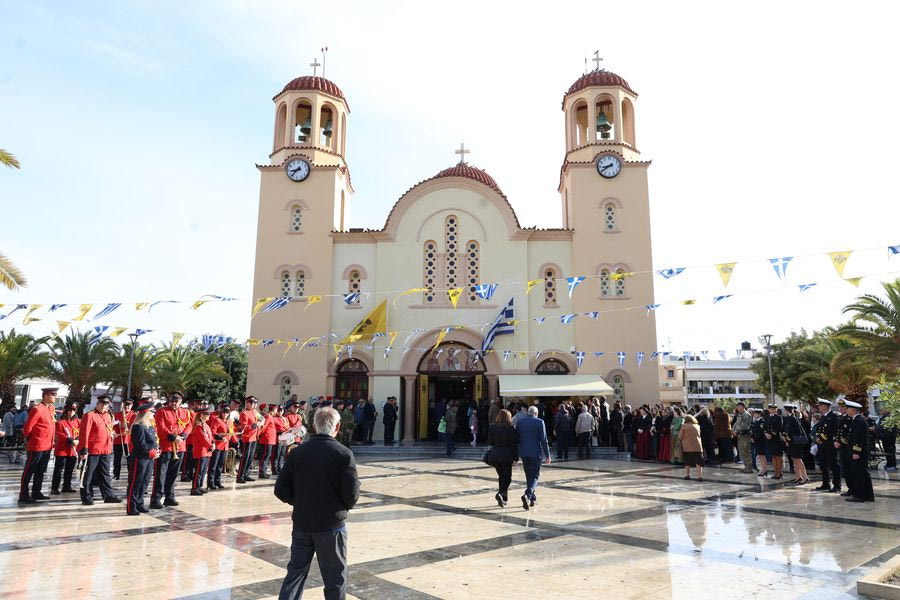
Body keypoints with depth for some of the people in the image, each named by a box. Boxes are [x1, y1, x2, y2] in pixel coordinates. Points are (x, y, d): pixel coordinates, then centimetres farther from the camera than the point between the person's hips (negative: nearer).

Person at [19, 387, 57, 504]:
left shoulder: (51, 408, 10)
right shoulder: (37, 410, -16)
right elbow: (26, 429, -13)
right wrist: (31, 439, 1)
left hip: (47, 446, 8)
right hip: (36, 446, -8)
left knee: (40, 471, 15)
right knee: (29, 471, 0)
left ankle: (36, 493, 25)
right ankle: (23, 496, 5)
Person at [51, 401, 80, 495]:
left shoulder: (77, 422, 8)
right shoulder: (60, 422, -8)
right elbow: (60, 435, -14)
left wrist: (77, 440, -13)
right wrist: (71, 441, -23)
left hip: (73, 450, 6)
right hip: (62, 450, -5)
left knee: (70, 470, 13)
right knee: (59, 470, -2)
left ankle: (67, 487, 23)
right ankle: (54, 488, 6)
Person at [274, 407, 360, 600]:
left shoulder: (297, 452, -3)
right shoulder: (343, 454, -14)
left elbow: (281, 491, -1)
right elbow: (352, 494, -15)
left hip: (301, 523, 4)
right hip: (331, 524, -3)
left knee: (296, 570, 17)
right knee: (335, 577, 11)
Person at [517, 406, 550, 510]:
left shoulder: (520, 421, 3)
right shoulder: (539, 422, -8)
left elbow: (516, 439, 6)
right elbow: (544, 440, -9)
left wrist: (516, 454, 15)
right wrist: (547, 455, -3)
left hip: (524, 453, 4)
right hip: (535, 453, -4)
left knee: (528, 476, 16)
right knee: (535, 475, 2)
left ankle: (533, 499, 22)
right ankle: (527, 495, -20)